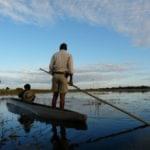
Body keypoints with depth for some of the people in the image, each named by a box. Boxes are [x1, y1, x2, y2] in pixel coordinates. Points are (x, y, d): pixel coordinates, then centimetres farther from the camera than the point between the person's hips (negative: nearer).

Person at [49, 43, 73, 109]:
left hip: (55, 75, 3)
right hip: (63, 76, -3)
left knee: (55, 95, 9)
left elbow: (51, 67, 5)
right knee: (62, 96, 0)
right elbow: (70, 68, -6)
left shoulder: (55, 55, 12)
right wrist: (71, 79, -5)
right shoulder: (69, 55, 4)